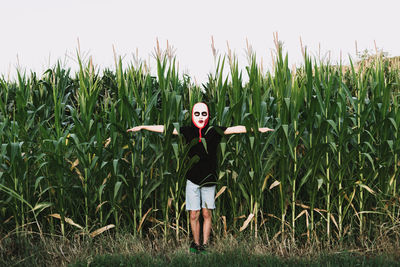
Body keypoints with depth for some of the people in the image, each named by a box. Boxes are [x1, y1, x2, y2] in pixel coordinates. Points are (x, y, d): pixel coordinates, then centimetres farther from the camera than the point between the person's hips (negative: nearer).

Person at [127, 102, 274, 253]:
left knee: (207, 214, 6)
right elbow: (165, 129, 5)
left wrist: (257, 129, -5)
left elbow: (236, 129, -1)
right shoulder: (188, 131, 2)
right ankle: (196, 244, 19)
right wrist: (142, 127, 6)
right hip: (192, 179, 1)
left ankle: (205, 245, 16)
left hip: (209, 179, 0)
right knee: (194, 215, 3)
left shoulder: (214, 131, -1)